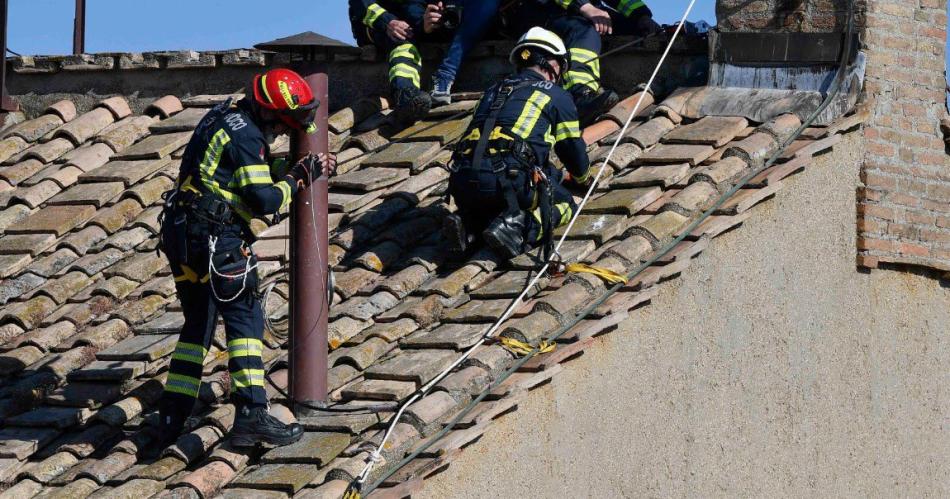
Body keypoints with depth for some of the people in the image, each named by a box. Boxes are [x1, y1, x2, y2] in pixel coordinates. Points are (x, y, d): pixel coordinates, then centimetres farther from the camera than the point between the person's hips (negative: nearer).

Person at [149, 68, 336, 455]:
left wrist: (307, 171, 18)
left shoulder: (225, 118, 18)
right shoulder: (246, 135, -13)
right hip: (216, 238, -10)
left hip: (183, 235, 10)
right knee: (245, 319, -7)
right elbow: (265, 201, -17)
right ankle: (251, 415, -15)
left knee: (197, 325, 15)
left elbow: (251, 178, 25)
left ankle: (171, 419, 12)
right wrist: (296, 179, -1)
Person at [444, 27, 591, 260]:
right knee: (564, 203, 16)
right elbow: (573, 148, 19)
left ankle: (469, 223, 2)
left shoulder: (494, 91, 30)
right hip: (508, 180, -6)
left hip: (462, 183, 6)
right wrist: (583, 178, 45)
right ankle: (517, 227, -12)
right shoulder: (557, 95, 13)